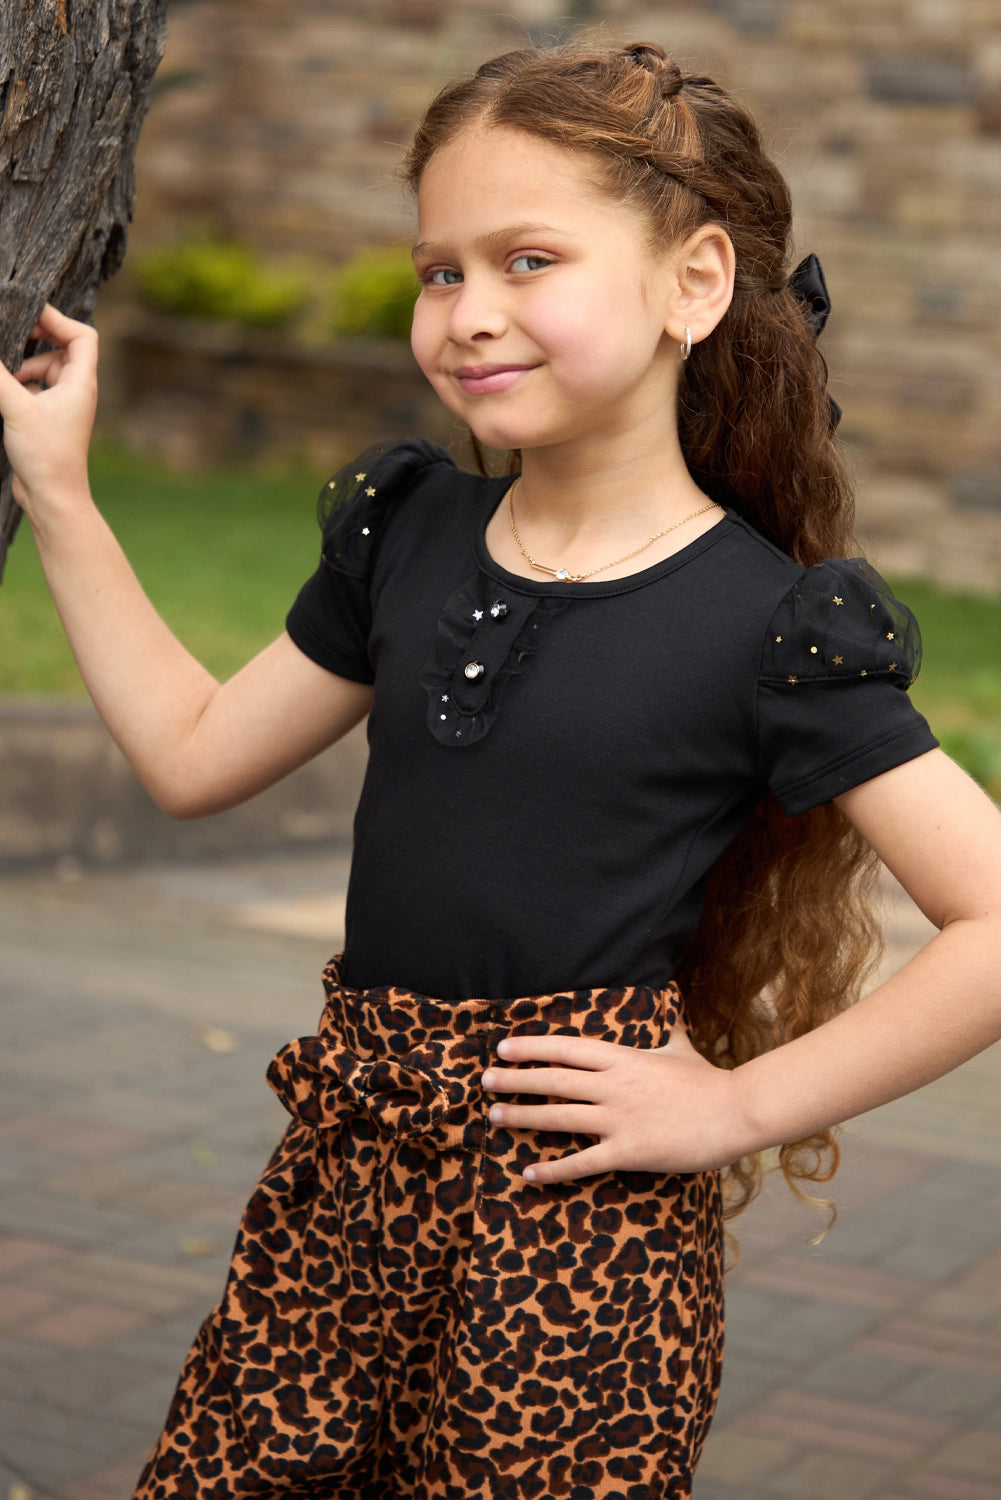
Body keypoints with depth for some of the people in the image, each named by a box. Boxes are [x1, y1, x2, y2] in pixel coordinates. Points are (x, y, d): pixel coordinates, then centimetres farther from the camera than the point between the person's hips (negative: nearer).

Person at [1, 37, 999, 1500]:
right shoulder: (408, 541, 8)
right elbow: (193, 753, 18)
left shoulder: (765, 624, -10)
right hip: (349, 1164, 6)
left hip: (575, 1203, -5)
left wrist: (741, 1102, -10)